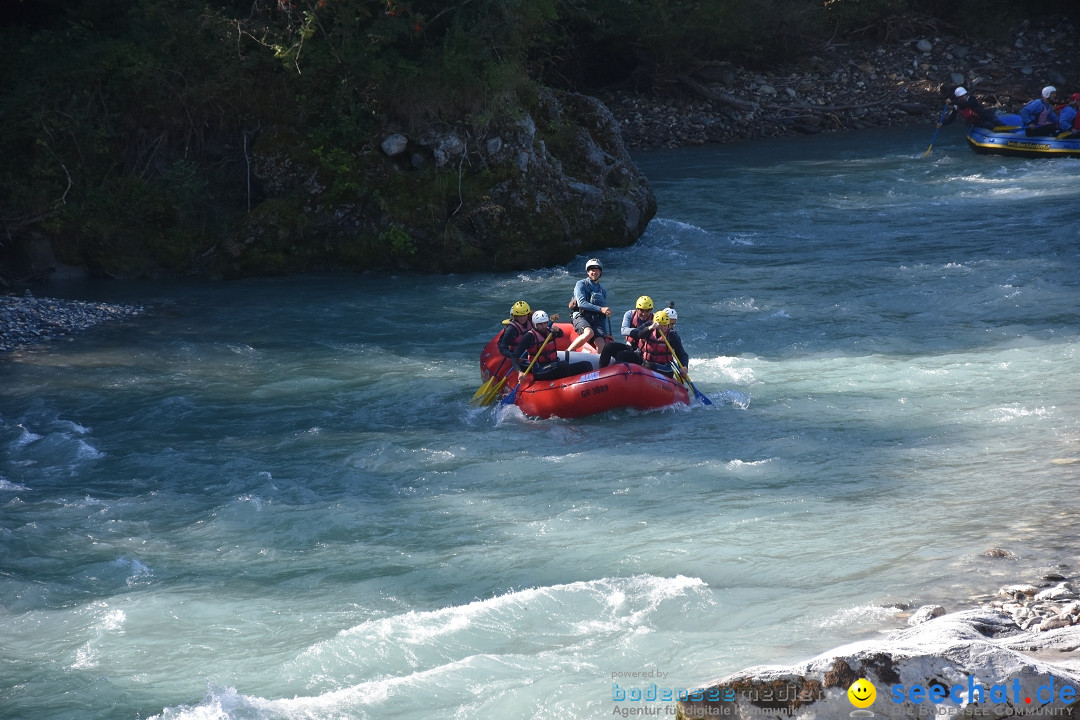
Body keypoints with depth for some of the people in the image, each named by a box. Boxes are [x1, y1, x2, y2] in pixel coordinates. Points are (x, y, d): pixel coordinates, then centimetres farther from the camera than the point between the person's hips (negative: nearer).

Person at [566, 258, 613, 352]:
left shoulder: (602, 290, 25)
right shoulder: (581, 284, 7)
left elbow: (606, 315, 25)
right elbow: (581, 303, -9)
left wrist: (608, 334, 17)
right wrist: (600, 309, -18)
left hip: (597, 320, 5)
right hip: (581, 318, -5)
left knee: (600, 343, -22)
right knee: (589, 333, -36)